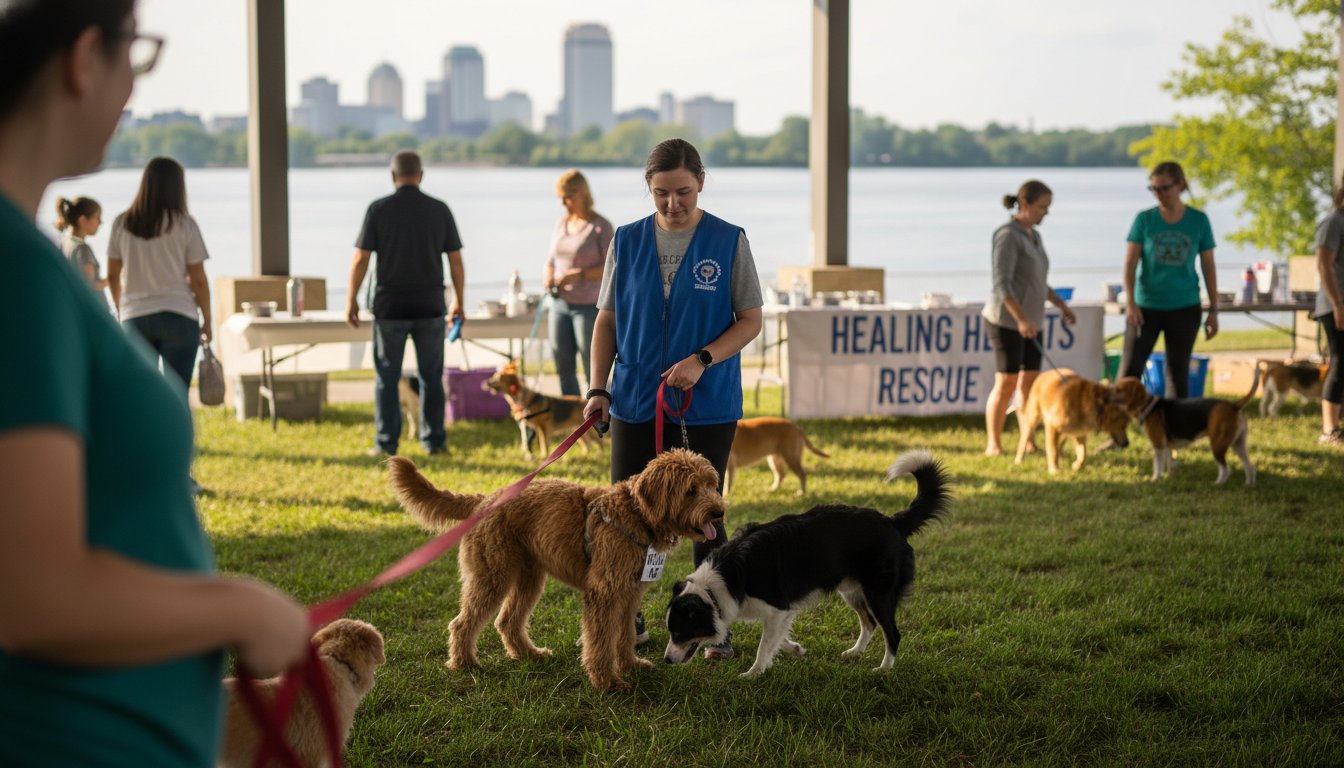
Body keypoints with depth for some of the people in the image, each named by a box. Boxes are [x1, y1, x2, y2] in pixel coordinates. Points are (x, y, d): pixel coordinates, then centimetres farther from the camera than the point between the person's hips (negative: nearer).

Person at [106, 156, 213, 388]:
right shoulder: (184, 225, -4)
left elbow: (113, 276, 9)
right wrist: (207, 321, 7)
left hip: (134, 317, 3)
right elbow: (198, 280, -3)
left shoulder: (122, 224, 4)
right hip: (177, 316, -3)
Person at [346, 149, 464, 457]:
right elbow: (455, 260, 3)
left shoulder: (379, 209, -6)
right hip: (430, 307, 2)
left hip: (390, 307, -2)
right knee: (431, 376, 9)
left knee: (387, 378, 5)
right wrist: (459, 302, 13)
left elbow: (361, 259, -6)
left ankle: (386, 443, 7)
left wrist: (351, 300, 4)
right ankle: (434, 440, 11)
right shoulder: (439, 210, 0)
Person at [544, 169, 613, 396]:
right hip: (560, 303, 6)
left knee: (593, 370, -5)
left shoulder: (601, 226, -7)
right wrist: (549, 275, -2)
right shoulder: (561, 224, 11)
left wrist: (579, 275, -23)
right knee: (563, 367, 7)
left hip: (588, 306, -6)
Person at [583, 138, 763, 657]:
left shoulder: (729, 243, -4)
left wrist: (702, 360, -17)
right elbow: (607, 321, 8)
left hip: (707, 404, -2)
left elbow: (750, 320, -2)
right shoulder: (627, 242, 3)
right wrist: (597, 388, -3)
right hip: (635, 401, 2)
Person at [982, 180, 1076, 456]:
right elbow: (1002, 283, -23)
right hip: (1006, 320, -8)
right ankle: (994, 445, 3)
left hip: (1029, 321, 8)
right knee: (1006, 384, -6)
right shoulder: (1008, 236, -15)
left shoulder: (1032, 236, 13)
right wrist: (1021, 319, -32)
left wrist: (1061, 304, 15)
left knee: (1029, 383, 7)